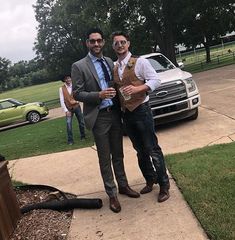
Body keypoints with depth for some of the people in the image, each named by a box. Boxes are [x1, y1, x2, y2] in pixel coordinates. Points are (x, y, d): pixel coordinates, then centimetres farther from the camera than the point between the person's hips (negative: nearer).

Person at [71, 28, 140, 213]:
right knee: (105, 158, 5)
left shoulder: (109, 62, 10)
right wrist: (99, 95, -22)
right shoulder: (79, 66, -5)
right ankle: (112, 194, 18)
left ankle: (123, 185, 32)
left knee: (118, 154, 16)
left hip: (115, 113, 5)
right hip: (98, 117, -4)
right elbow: (77, 94, -8)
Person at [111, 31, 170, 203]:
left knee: (152, 149, -2)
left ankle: (164, 185, 11)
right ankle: (150, 180, 31)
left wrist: (137, 88, -25)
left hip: (141, 110, -6)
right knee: (140, 151, 15)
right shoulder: (114, 68, 12)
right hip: (126, 113, 6)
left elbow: (156, 81, -12)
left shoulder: (140, 62, -6)